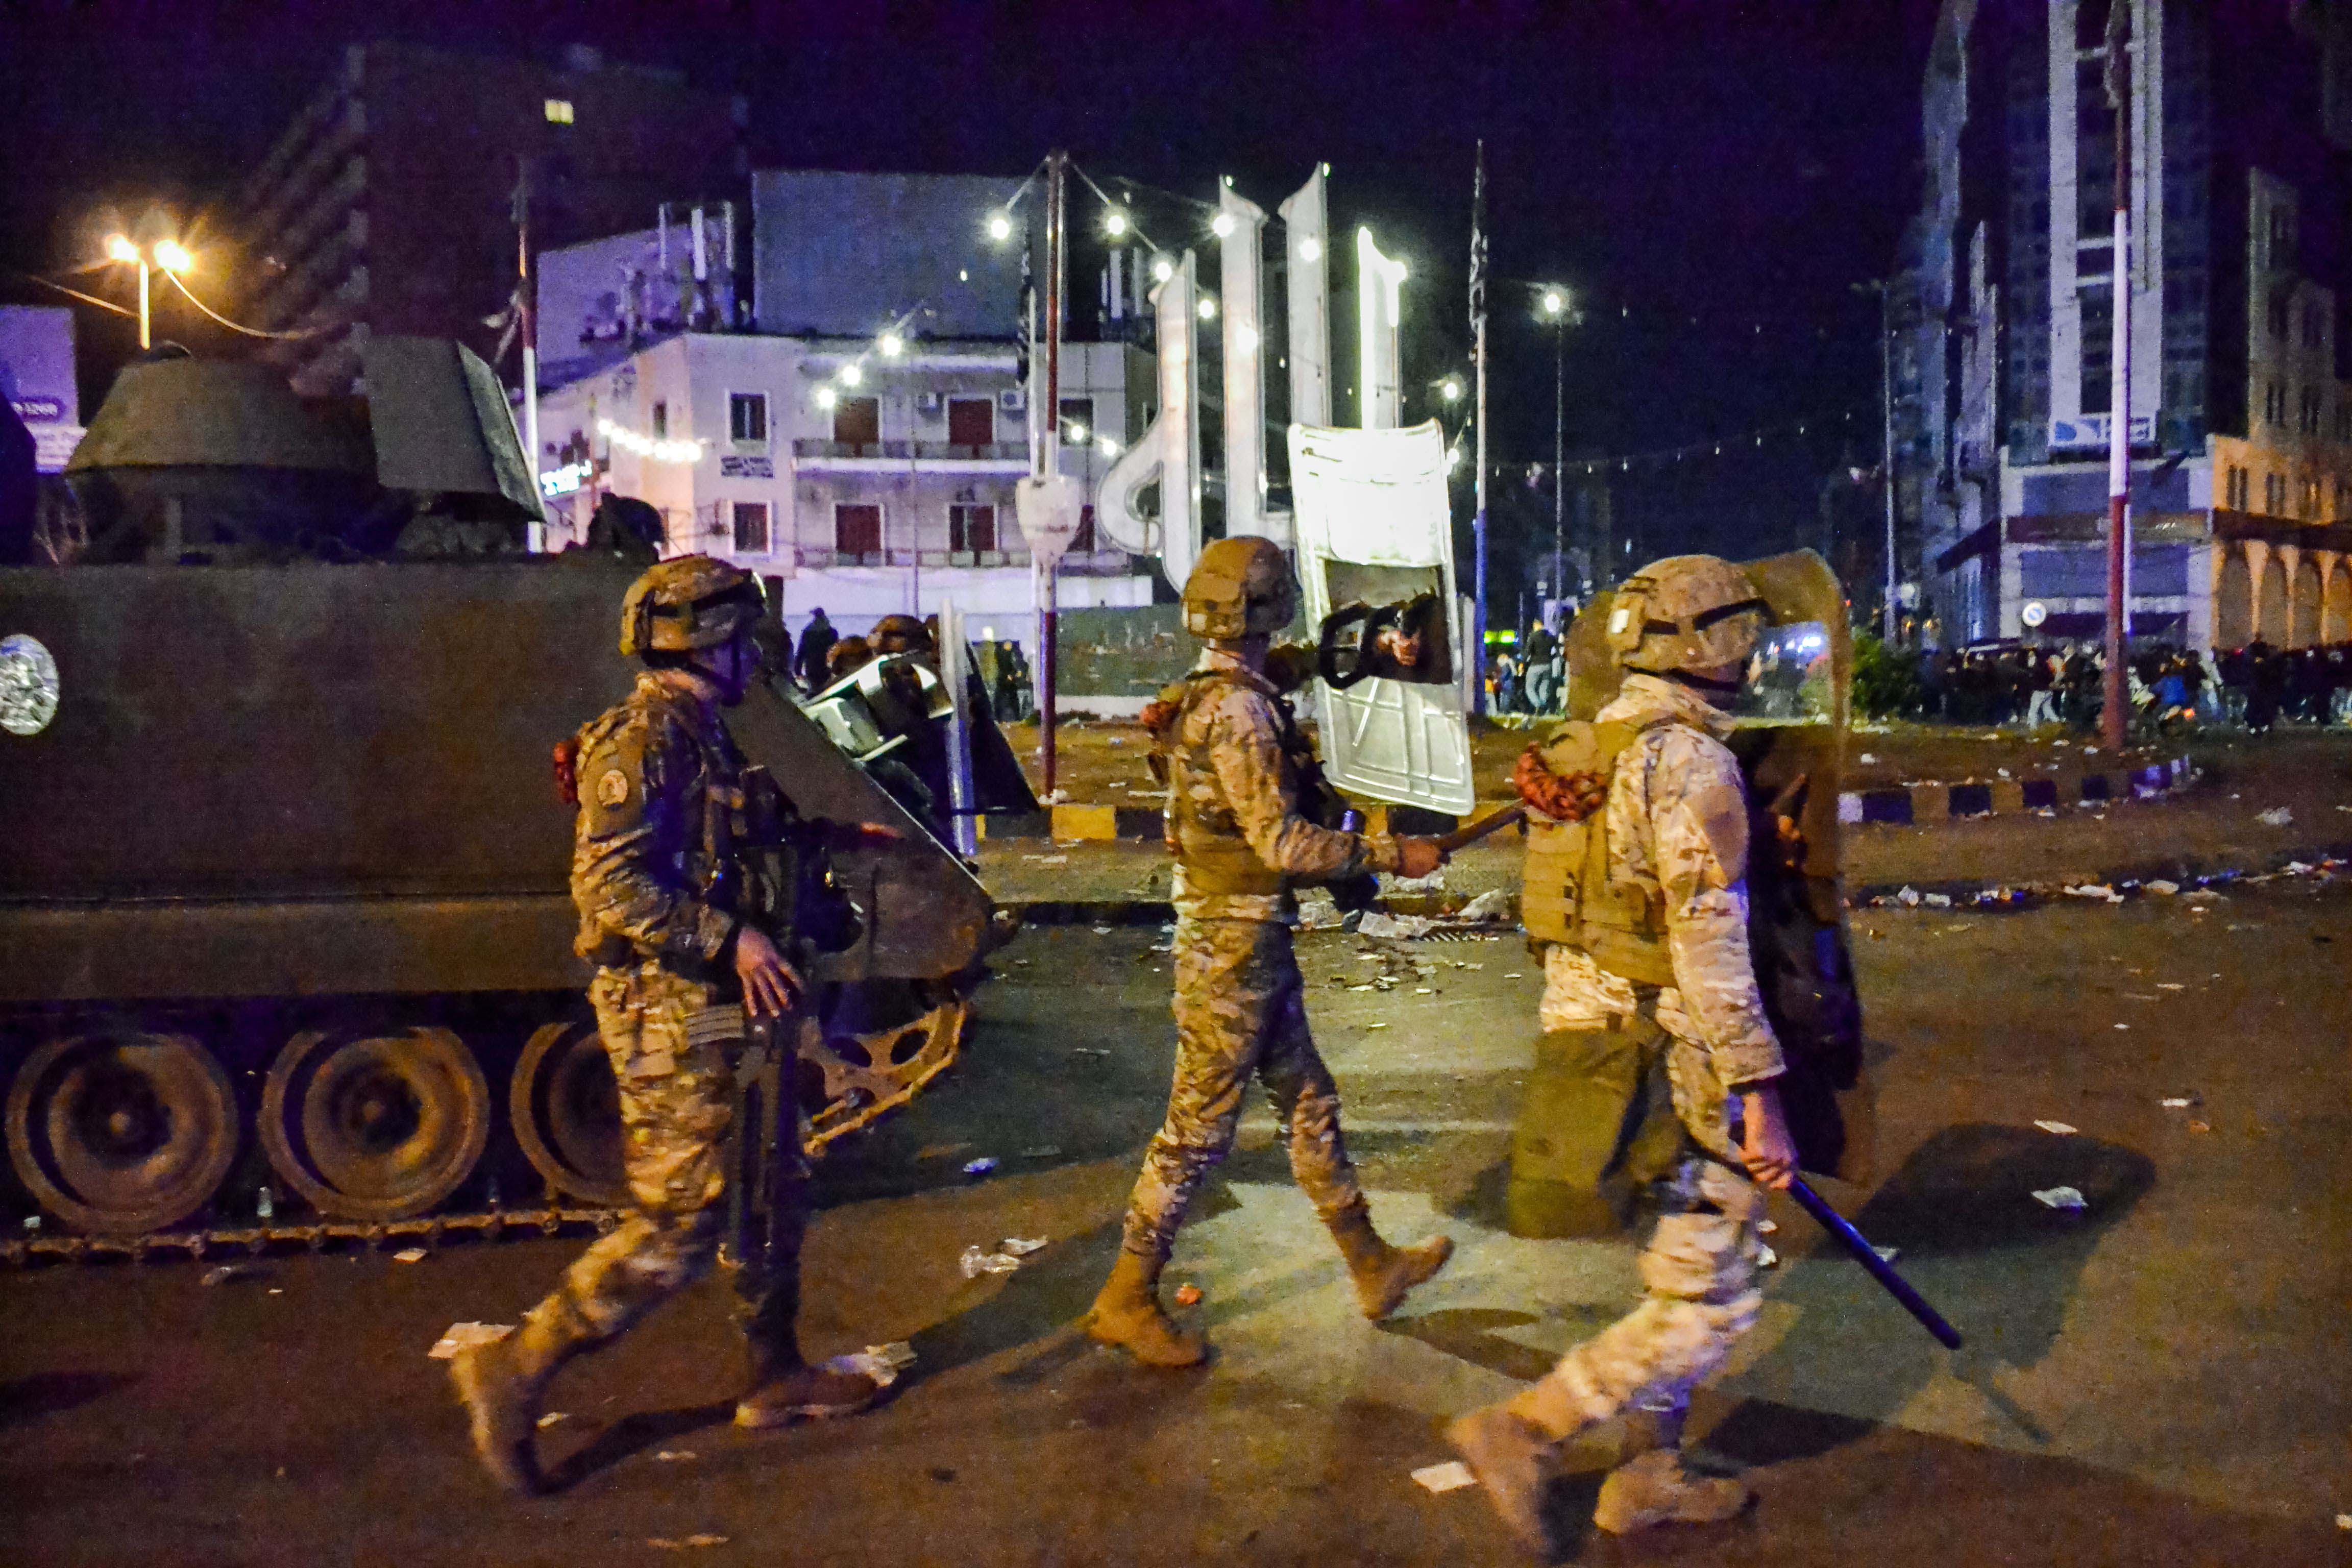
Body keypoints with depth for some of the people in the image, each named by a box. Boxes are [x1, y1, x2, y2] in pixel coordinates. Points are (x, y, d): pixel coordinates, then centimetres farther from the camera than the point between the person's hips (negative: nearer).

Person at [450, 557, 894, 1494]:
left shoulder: (698, 735, 14)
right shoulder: (641, 741, -17)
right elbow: (609, 885, -25)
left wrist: (839, 837, 29)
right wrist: (730, 939, -26)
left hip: (719, 1009, 10)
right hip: (672, 1015, -10)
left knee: (771, 1197, 17)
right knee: (677, 1229, -5)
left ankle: (777, 1375, 31)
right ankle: (516, 1368, 8)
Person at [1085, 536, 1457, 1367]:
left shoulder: (1207, 697, 10)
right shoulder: (1238, 711, -20)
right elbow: (1282, 844, -22)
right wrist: (1393, 855, -16)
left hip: (1255, 939, 10)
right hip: (1234, 944, -10)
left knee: (1308, 1103, 18)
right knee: (1199, 1125, 0)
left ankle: (1371, 1265, 31)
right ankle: (1126, 1298, 12)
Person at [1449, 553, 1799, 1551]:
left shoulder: (1600, 740, 11)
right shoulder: (1691, 761, -17)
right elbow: (1709, 943, -21)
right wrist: (1761, 1096, -18)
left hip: (1589, 1022, 10)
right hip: (1666, 1055, -9)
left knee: (1683, 1270, 21)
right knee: (1710, 1305, 1)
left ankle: (1651, 1477, 30)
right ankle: (1521, 1432, 3)